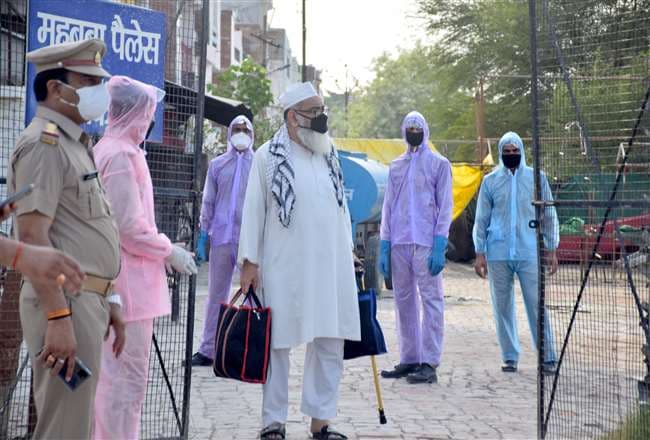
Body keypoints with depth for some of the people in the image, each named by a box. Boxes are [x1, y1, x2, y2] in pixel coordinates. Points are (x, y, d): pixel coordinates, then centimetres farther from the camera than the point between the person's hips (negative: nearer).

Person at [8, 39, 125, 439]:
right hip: (65, 301, -10)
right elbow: (32, 236, -21)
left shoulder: (74, 144, 18)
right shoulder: (44, 144, -13)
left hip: (86, 300, 10)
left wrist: (107, 301, 20)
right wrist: (58, 317, -26)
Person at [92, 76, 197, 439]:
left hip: (125, 279, 11)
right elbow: (130, 228, -21)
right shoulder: (121, 153, -16)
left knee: (117, 374, 18)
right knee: (128, 376, -5)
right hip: (129, 282, -11)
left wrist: (163, 248, 15)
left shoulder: (111, 148, 16)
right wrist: (170, 251, -8)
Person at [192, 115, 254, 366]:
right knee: (216, 294, 8)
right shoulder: (217, 165, 11)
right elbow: (208, 202, 12)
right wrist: (203, 237, 7)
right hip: (221, 237, 2)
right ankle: (208, 350, 14)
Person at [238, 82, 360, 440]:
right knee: (278, 343, 3)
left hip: (330, 266, 5)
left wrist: (349, 252, 17)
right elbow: (253, 210, -2)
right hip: (283, 267, -5)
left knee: (330, 343, 6)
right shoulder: (268, 156, -2)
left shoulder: (329, 155, 13)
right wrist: (250, 261, -6)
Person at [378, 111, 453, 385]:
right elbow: (388, 206, 16)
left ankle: (429, 364, -7)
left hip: (425, 244, -5)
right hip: (399, 243, 5)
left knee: (431, 301, -6)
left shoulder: (439, 164, 5)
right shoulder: (396, 166, 17)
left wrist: (440, 245, -11)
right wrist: (384, 245, 7)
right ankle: (409, 359, 14)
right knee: (404, 302, 7)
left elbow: (445, 206, -1)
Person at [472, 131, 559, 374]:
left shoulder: (536, 178, 7)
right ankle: (510, 357, 13)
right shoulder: (491, 181, 8)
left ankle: (547, 357, 0)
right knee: (503, 307, 4)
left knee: (537, 306, -5)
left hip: (529, 253, -1)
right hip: (498, 254, 2)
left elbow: (549, 215, 10)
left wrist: (551, 250, 6)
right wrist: (480, 253, 4)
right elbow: (481, 219, 10)